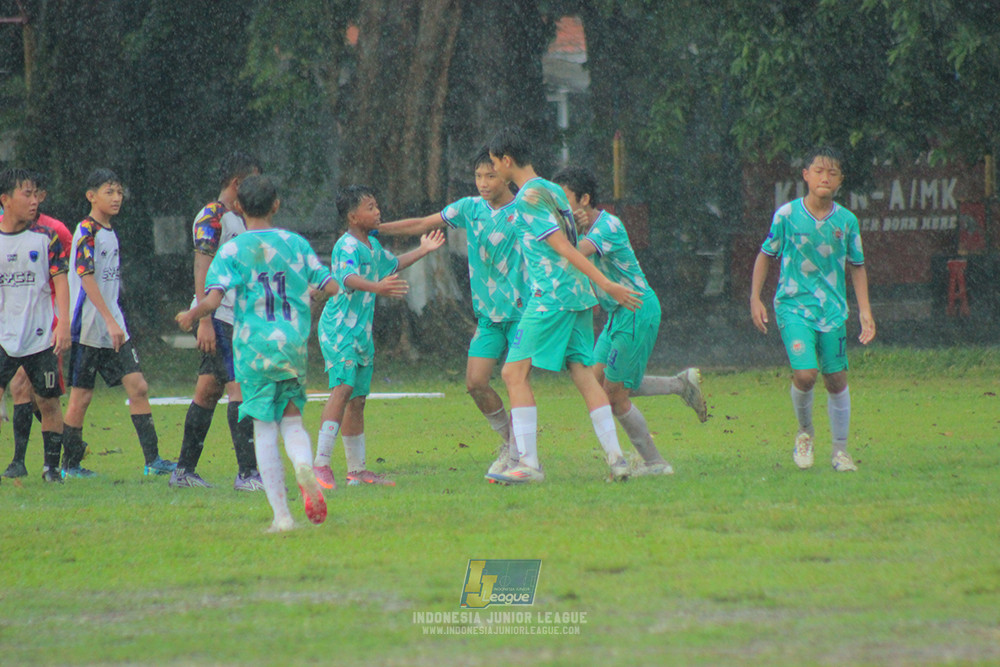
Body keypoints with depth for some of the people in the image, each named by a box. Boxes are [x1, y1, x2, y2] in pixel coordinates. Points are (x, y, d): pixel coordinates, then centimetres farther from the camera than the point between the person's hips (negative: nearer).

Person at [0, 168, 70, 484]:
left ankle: (51, 466, 17)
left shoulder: (45, 237, 1)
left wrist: (63, 324, -10)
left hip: (41, 336, 1)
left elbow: (60, 281, 0)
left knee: (49, 401, 5)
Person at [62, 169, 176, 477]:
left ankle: (152, 459, -2)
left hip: (113, 329, 8)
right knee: (81, 395, 0)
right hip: (88, 328, -8)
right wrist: (110, 322, -25)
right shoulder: (86, 232, -11)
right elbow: (87, 279, -20)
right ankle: (70, 464, 11)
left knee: (138, 387, -1)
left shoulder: (110, 233, 14)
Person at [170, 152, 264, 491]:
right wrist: (204, 321, -23)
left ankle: (184, 471, 14)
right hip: (217, 318, -10)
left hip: (235, 319, 10)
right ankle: (247, 473, -18)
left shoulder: (237, 219, 19)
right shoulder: (212, 217, -11)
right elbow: (202, 271, -17)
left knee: (209, 389, 10)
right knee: (240, 386, -14)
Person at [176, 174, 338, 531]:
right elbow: (329, 285, 8)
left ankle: (281, 514, -2)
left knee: (265, 429, 4)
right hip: (294, 343, 2)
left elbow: (213, 298, -12)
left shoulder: (232, 250, -2)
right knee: (292, 418, 14)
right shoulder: (296, 243, 6)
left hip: (253, 347, -2)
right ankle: (304, 465, -21)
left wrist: (191, 316, 6)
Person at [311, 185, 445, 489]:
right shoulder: (347, 246, -15)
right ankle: (320, 464, -27)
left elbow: (392, 264, 37)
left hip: (362, 331, 10)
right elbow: (349, 278, -35)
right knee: (343, 387, -22)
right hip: (340, 327, -10)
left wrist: (423, 251, 36)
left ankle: (357, 470, 20)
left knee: (357, 400, 13)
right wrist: (377, 287, -52)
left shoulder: (372, 245, 16)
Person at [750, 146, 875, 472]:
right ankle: (805, 432, 11)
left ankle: (840, 450, 21)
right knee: (805, 374, -18)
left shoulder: (847, 221, 1)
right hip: (794, 306, -2)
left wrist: (865, 310, 5)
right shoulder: (787, 215, -5)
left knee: (836, 380, 5)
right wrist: (755, 299, 2)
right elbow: (766, 255, 7)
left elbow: (857, 266, 11)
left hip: (833, 310, 2)